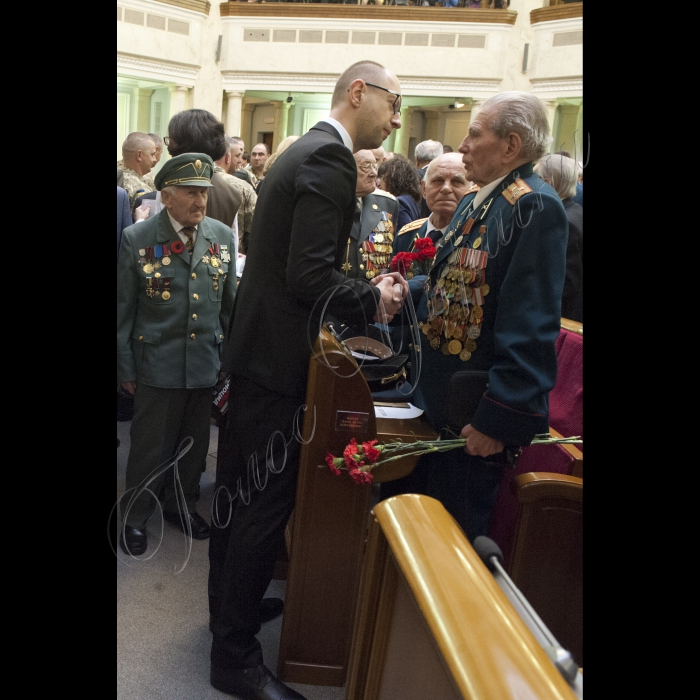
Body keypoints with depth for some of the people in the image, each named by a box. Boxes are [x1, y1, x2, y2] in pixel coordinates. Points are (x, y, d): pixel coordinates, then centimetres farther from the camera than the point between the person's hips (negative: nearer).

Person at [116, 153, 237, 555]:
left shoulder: (223, 236, 1)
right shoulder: (137, 239, -8)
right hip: (158, 366, -3)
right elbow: (123, 310, -3)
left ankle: (182, 504, 40)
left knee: (195, 444, 16)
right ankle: (135, 516, 32)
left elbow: (230, 303, 8)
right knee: (150, 446, 10)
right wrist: (126, 368, -3)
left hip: (207, 365, 3)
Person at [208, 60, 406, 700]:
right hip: (277, 357, -11)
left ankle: (229, 605, 40)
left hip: (252, 348, 11)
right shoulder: (330, 159, -17)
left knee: (239, 488, 21)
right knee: (267, 503, 0)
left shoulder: (305, 152, 15)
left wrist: (366, 290, 10)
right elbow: (310, 276, -25)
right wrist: (374, 302, -11)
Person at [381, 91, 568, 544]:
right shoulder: (477, 202, 12)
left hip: (477, 415, -9)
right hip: (440, 401, 9)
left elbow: (531, 327, -22)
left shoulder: (535, 208, -17)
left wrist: (497, 418, -22)